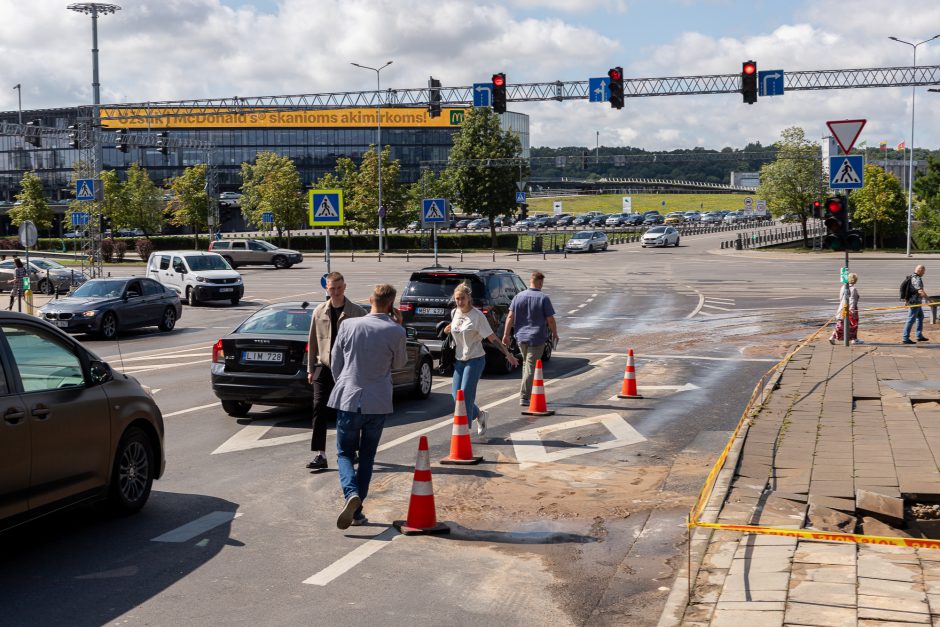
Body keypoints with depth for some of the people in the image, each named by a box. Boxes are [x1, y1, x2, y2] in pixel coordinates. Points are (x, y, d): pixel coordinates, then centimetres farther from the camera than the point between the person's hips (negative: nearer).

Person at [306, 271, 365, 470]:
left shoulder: (356, 312, -3)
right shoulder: (319, 312, 6)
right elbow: (313, 341, 11)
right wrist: (310, 368, 10)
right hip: (324, 367, 2)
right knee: (319, 409, -9)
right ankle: (319, 455, -9)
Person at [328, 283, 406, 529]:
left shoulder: (348, 325, -5)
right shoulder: (395, 332, -9)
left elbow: (336, 362, 6)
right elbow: (400, 363, 9)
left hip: (348, 400, 0)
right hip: (378, 404, 0)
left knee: (345, 454, 11)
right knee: (367, 457, 15)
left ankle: (351, 493, -17)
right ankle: (357, 512, 13)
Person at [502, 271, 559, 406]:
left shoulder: (518, 297, 2)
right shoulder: (544, 298, -10)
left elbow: (510, 317, 0)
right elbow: (550, 319, -8)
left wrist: (506, 334, 4)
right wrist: (555, 334, 7)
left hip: (521, 337, 5)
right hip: (537, 338, -4)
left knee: (526, 364, 20)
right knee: (531, 367, -2)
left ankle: (528, 393, 27)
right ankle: (524, 397, -6)